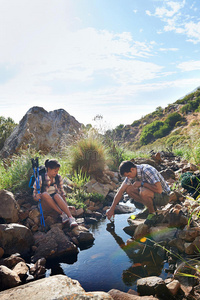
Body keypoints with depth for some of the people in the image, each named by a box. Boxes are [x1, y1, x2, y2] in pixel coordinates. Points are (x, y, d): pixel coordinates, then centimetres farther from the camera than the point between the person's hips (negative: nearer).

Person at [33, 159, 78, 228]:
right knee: (44, 194, -35)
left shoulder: (58, 178, 2)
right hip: (45, 204, -2)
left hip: (56, 203, 2)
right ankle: (62, 214, -36)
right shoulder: (40, 179, -9)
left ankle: (71, 218, -46)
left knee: (57, 196, -34)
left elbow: (61, 192, 6)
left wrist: (66, 206, -2)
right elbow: (35, 195, -5)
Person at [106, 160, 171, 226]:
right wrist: (112, 209, -4)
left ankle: (153, 214, -8)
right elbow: (121, 190, -3)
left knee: (143, 192, -36)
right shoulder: (132, 173, -5)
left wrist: (142, 183, -26)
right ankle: (151, 207, 4)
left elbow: (159, 190, -36)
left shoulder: (147, 171, -29)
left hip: (163, 196, -8)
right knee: (128, 189, -7)